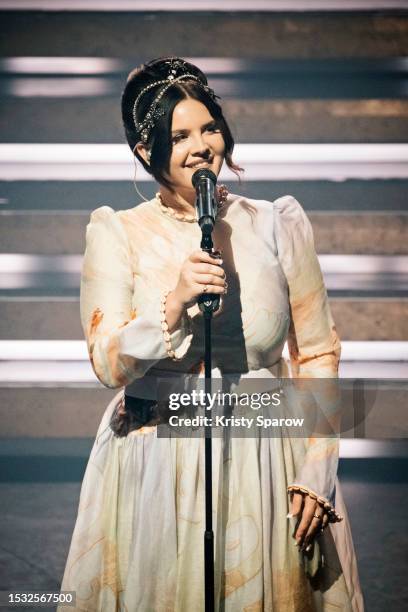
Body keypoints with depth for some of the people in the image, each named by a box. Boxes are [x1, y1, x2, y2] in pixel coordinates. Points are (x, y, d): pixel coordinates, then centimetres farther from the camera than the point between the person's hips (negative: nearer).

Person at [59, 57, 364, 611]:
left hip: (266, 467, 1)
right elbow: (108, 364, -11)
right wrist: (174, 304, -27)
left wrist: (316, 473, -4)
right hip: (154, 472, -1)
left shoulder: (277, 226, 0)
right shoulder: (117, 235, -2)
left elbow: (317, 355, 2)